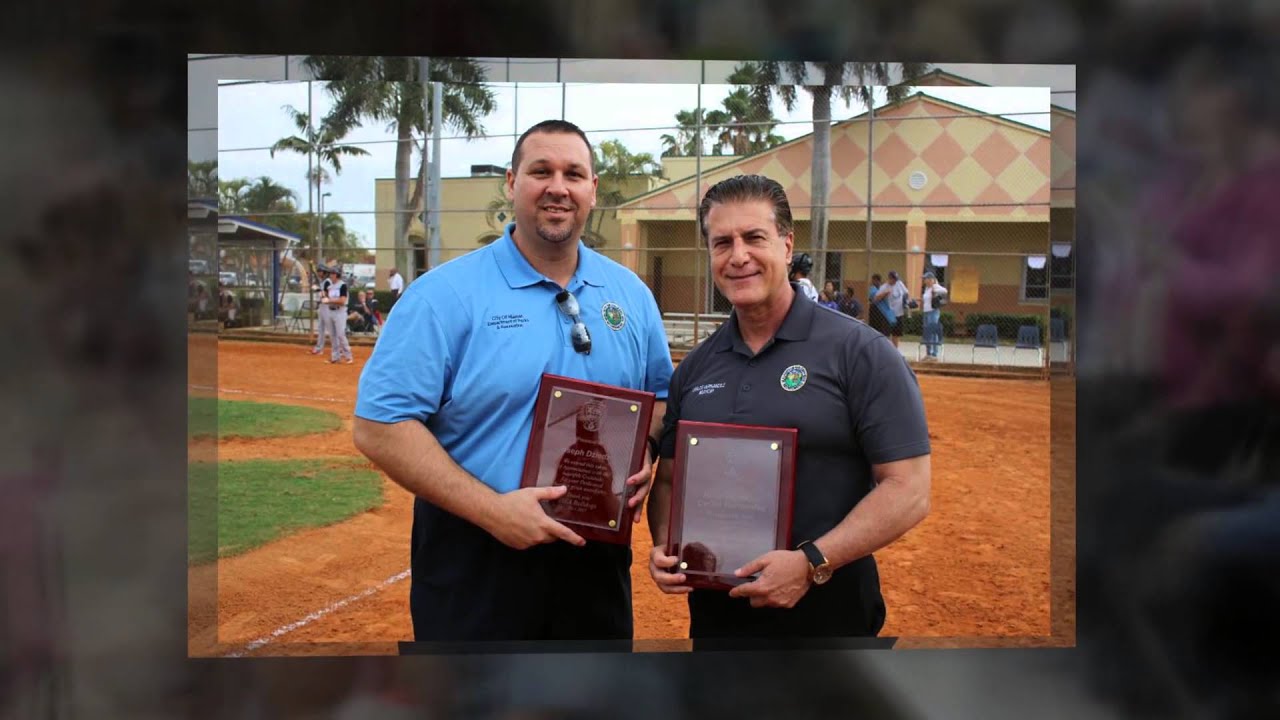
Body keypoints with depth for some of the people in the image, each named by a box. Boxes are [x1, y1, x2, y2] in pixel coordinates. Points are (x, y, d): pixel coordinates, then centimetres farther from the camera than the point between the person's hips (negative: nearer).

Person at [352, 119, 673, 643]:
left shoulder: (630, 294, 6)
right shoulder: (444, 294, -10)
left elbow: (660, 394, 17)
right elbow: (379, 426, -14)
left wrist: (644, 454, -5)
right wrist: (491, 509, -20)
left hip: (597, 555, 5)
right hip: (475, 561, -4)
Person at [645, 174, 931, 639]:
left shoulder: (859, 352, -9)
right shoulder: (695, 368, 6)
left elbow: (908, 491, -13)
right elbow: (669, 479, 13)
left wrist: (811, 563, -21)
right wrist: (663, 547, -6)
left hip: (826, 613, -4)